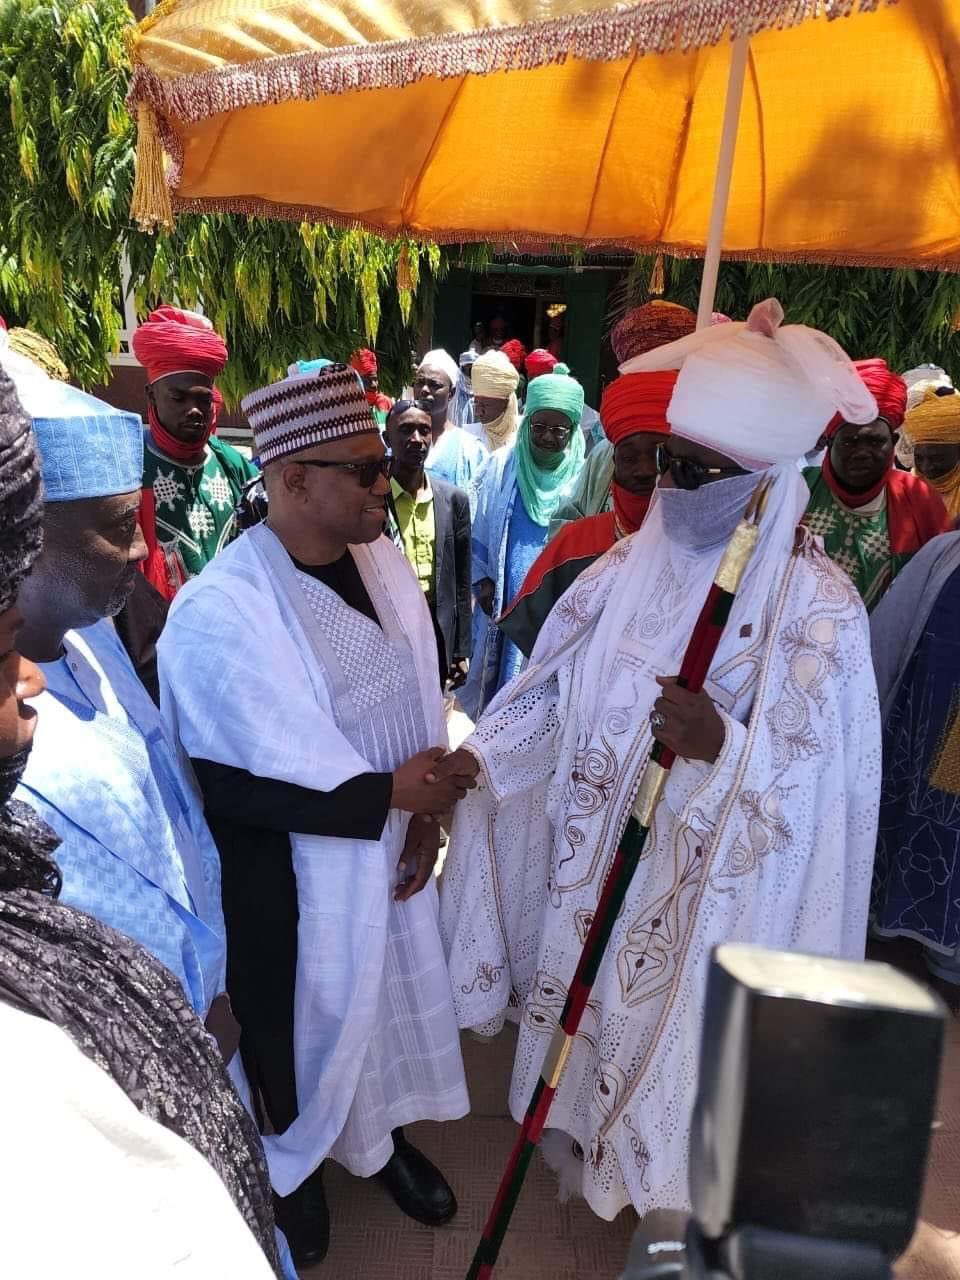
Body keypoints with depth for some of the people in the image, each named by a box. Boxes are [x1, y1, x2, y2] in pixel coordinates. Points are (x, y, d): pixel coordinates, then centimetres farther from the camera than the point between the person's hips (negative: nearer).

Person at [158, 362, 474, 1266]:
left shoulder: (381, 557, -5)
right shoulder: (220, 611, -25)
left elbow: (418, 697, 3)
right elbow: (229, 782, -23)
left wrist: (425, 812, -7)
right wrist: (391, 793, -19)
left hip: (394, 850, 6)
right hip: (293, 876, -5)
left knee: (389, 990, 24)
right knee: (307, 1015, 18)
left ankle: (383, 1133, 55)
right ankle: (291, 1163, 51)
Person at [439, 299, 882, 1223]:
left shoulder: (819, 608, -18)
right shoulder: (627, 566, -5)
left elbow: (807, 776, -21)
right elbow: (552, 689, 0)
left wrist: (723, 749, -40)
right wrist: (480, 756, -13)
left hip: (712, 886, -3)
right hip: (593, 851, 4)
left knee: (672, 1023, 16)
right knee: (586, 992, 21)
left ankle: (648, 1168, 47)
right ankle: (574, 1133, 51)